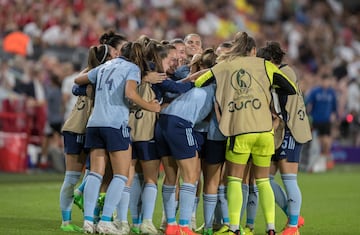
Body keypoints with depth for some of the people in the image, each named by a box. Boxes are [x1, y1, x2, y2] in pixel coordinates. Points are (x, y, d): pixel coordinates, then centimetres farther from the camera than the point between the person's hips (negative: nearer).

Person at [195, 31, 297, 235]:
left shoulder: (222, 67, 11)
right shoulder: (264, 65, 11)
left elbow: (196, 84, 8)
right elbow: (292, 89, 11)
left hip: (238, 130, -1)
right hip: (264, 129, 1)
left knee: (234, 180, 7)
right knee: (263, 180, 10)